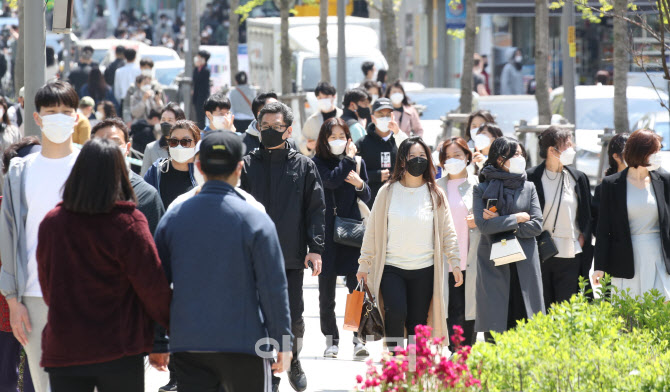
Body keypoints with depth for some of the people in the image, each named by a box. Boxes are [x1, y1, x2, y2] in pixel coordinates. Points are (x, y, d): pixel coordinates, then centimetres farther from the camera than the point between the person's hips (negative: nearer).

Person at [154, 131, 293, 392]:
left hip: (187, 345, 3)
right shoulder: (254, 219, -8)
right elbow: (274, 287, -8)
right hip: (242, 343, -3)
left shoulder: (172, 218, 3)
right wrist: (283, 343, 1)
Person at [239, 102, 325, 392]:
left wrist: (315, 248, -4)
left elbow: (316, 209, 5)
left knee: (294, 316, 3)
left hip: (292, 257, 0)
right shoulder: (248, 165, 6)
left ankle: (293, 360, 28)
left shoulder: (303, 166, 6)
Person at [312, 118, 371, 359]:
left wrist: (360, 184, -7)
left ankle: (359, 339, -7)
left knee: (357, 287, -8)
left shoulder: (358, 162, 11)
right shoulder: (318, 163, 0)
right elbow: (331, 180, -18)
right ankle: (331, 340, 11)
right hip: (327, 232, -1)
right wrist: (348, 159, -7)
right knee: (326, 291, 3)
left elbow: (366, 197, 14)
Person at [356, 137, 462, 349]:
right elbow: (372, 229, 8)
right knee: (396, 313, -21)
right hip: (391, 268, -1)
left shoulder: (435, 194, 7)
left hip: (424, 269, 1)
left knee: (418, 323, 2)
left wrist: (455, 263, 2)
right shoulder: (387, 192, 3)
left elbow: (447, 232, 10)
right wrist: (364, 264, 7)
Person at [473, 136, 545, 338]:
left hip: (524, 268, 2)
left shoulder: (528, 188, 11)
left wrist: (502, 224, -7)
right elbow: (483, 224, -10)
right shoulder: (483, 190, 3)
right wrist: (517, 218, -5)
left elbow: (537, 225, 1)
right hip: (494, 267, -2)